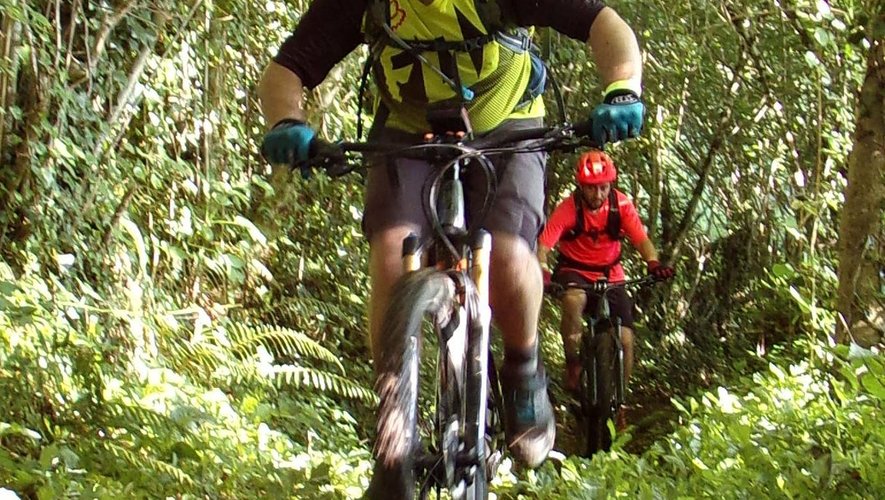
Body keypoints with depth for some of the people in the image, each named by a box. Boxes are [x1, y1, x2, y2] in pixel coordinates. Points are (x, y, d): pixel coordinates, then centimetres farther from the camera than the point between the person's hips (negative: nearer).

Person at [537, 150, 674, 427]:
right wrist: (542, 269, -47)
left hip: (610, 274, 3)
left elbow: (641, 238, -18)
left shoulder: (621, 205, -13)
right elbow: (544, 244, -26)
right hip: (574, 270, -3)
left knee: (625, 339, -8)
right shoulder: (568, 209, -19)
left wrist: (654, 263, -39)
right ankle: (573, 363, -18)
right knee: (574, 299, -39)